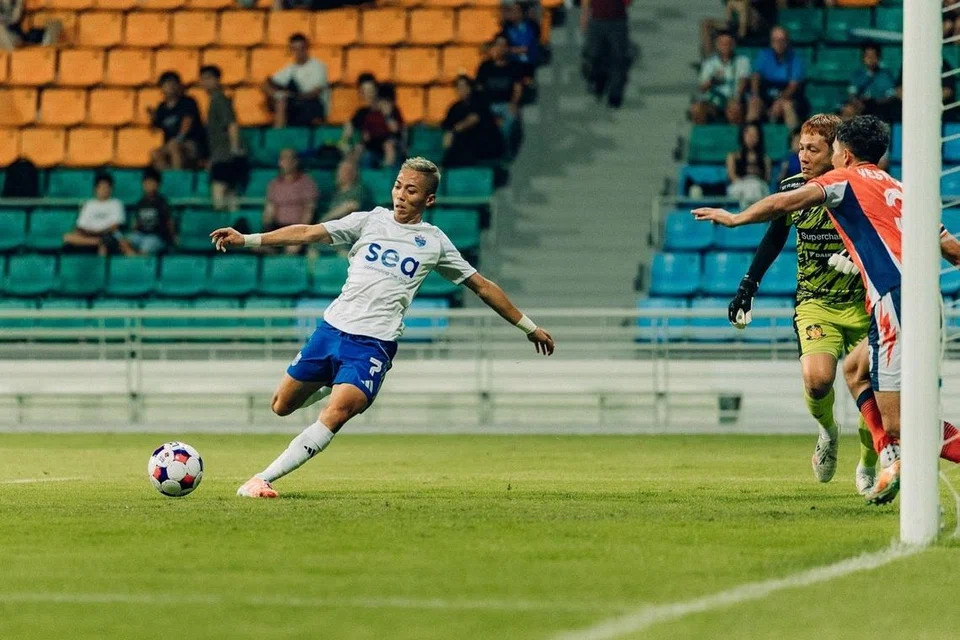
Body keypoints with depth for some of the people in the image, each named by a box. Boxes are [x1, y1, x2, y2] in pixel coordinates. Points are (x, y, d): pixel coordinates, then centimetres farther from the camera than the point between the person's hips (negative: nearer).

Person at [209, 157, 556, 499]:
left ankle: (262, 479, -25)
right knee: (282, 406, 9)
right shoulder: (371, 221, 8)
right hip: (332, 328, 3)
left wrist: (529, 327, 18)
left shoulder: (434, 242, 7)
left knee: (335, 414, -25)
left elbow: (482, 286, 15)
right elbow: (308, 233, 3)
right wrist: (246, 240, -6)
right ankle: (333, 384, 40)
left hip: (373, 343, -3)